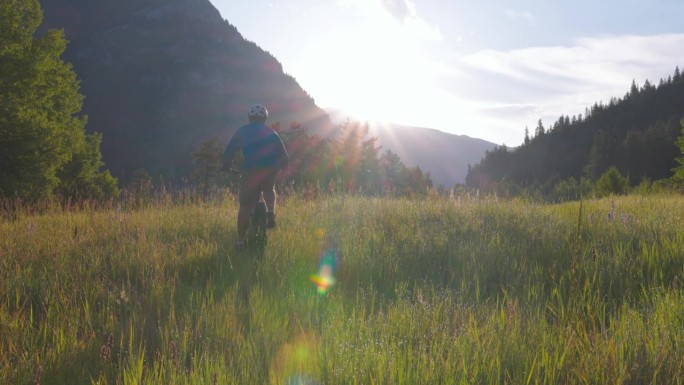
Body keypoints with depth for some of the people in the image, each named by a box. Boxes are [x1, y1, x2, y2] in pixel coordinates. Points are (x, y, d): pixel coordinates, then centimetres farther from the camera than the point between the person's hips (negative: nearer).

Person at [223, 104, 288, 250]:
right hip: (270, 169, 2)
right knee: (269, 190, 33)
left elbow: (228, 151, 11)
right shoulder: (270, 132, 21)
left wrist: (226, 166, 27)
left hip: (251, 171, -2)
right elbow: (284, 155, 21)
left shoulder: (242, 131, 15)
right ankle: (271, 212, 7)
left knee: (245, 206, 8)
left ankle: (240, 241, 8)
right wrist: (279, 167, 39)